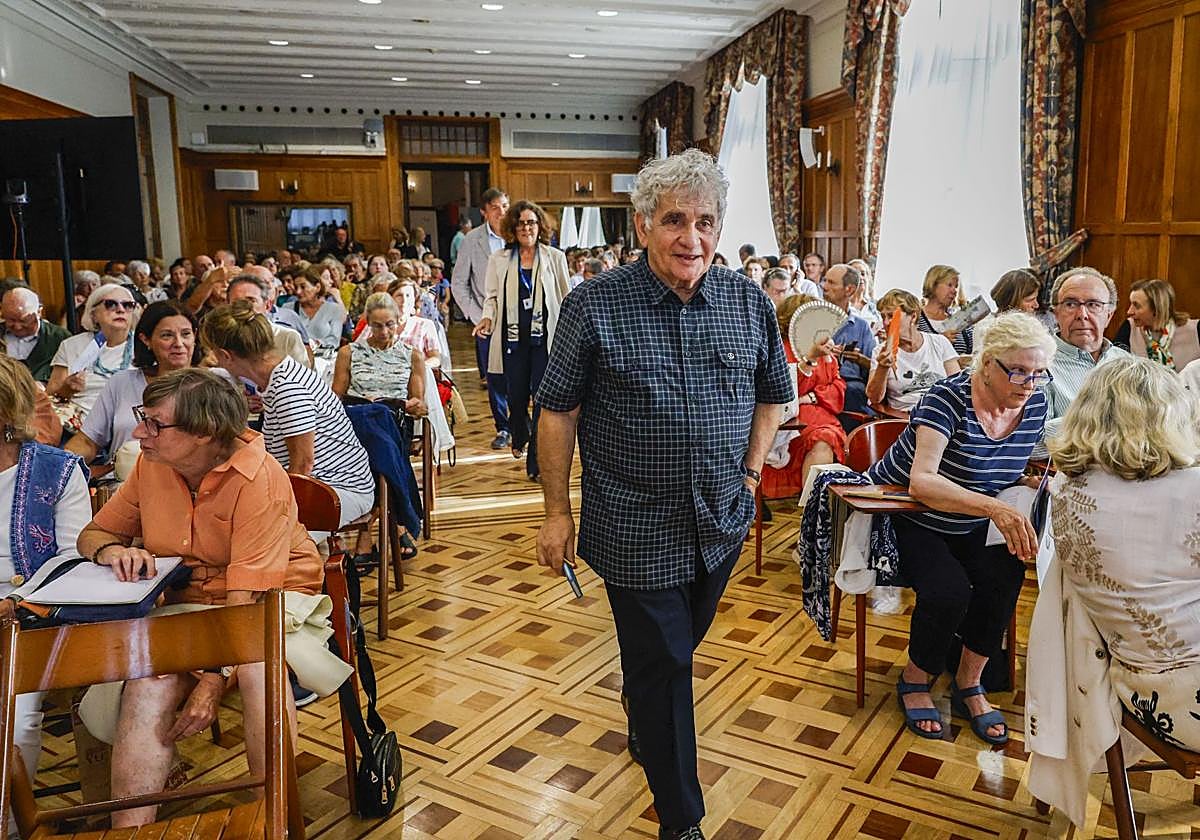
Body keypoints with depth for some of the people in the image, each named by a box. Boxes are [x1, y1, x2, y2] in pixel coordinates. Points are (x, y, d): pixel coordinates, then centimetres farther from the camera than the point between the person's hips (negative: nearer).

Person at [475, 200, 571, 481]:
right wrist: (488, 317, -9)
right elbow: (492, 297, 11)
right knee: (516, 397, 8)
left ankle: (536, 461, -1)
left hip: (546, 337, -2)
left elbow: (567, 299, 8)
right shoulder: (499, 260, 9)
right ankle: (520, 439, 40)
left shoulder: (555, 258, 5)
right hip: (513, 337, 2)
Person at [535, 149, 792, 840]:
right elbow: (558, 411, -6)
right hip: (634, 528, -4)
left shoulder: (749, 302, -1)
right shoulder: (594, 305, -12)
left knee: (679, 647, 25)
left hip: (722, 521, 4)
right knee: (662, 665, 7)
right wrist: (559, 511, -5)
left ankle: (645, 722, 57)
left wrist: (750, 474, 4)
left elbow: (773, 394, 13)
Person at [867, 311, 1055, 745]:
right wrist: (994, 507, -51)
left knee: (1005, 575, -22)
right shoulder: (948, 397, -26)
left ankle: (968, 685, -1)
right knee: (949, 590, -27)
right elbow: (921, 481, -39)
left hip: (967, 527, 6)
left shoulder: (1035, 404, -7)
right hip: (905, 518, -5)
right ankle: (914, 682, 2)